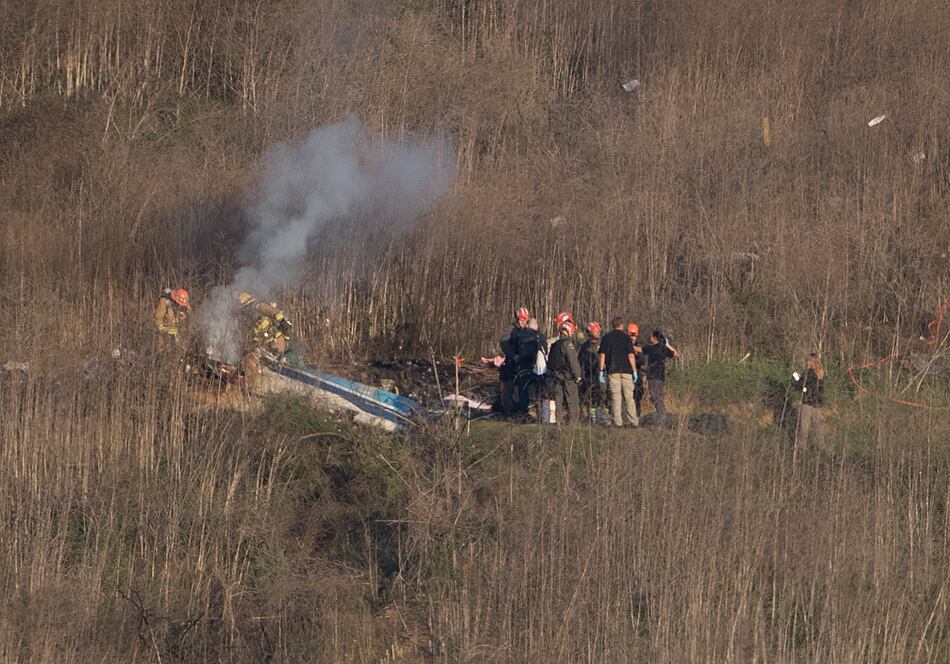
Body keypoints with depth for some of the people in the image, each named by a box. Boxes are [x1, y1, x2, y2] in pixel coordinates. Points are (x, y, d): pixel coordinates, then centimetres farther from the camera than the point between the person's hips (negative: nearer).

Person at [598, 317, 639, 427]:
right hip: (626, 370, -1)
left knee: (615, 397, 1)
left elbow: (602, 355, 4)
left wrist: (601, 371, 7)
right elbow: (631, 355, -4)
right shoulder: (626, 337, 0)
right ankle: (633, 421, 0)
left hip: (612, 371, 1)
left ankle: (617, 422, -5)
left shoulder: (606, 337, 6)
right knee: (628, 396, 3)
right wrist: (634, 371, 0)